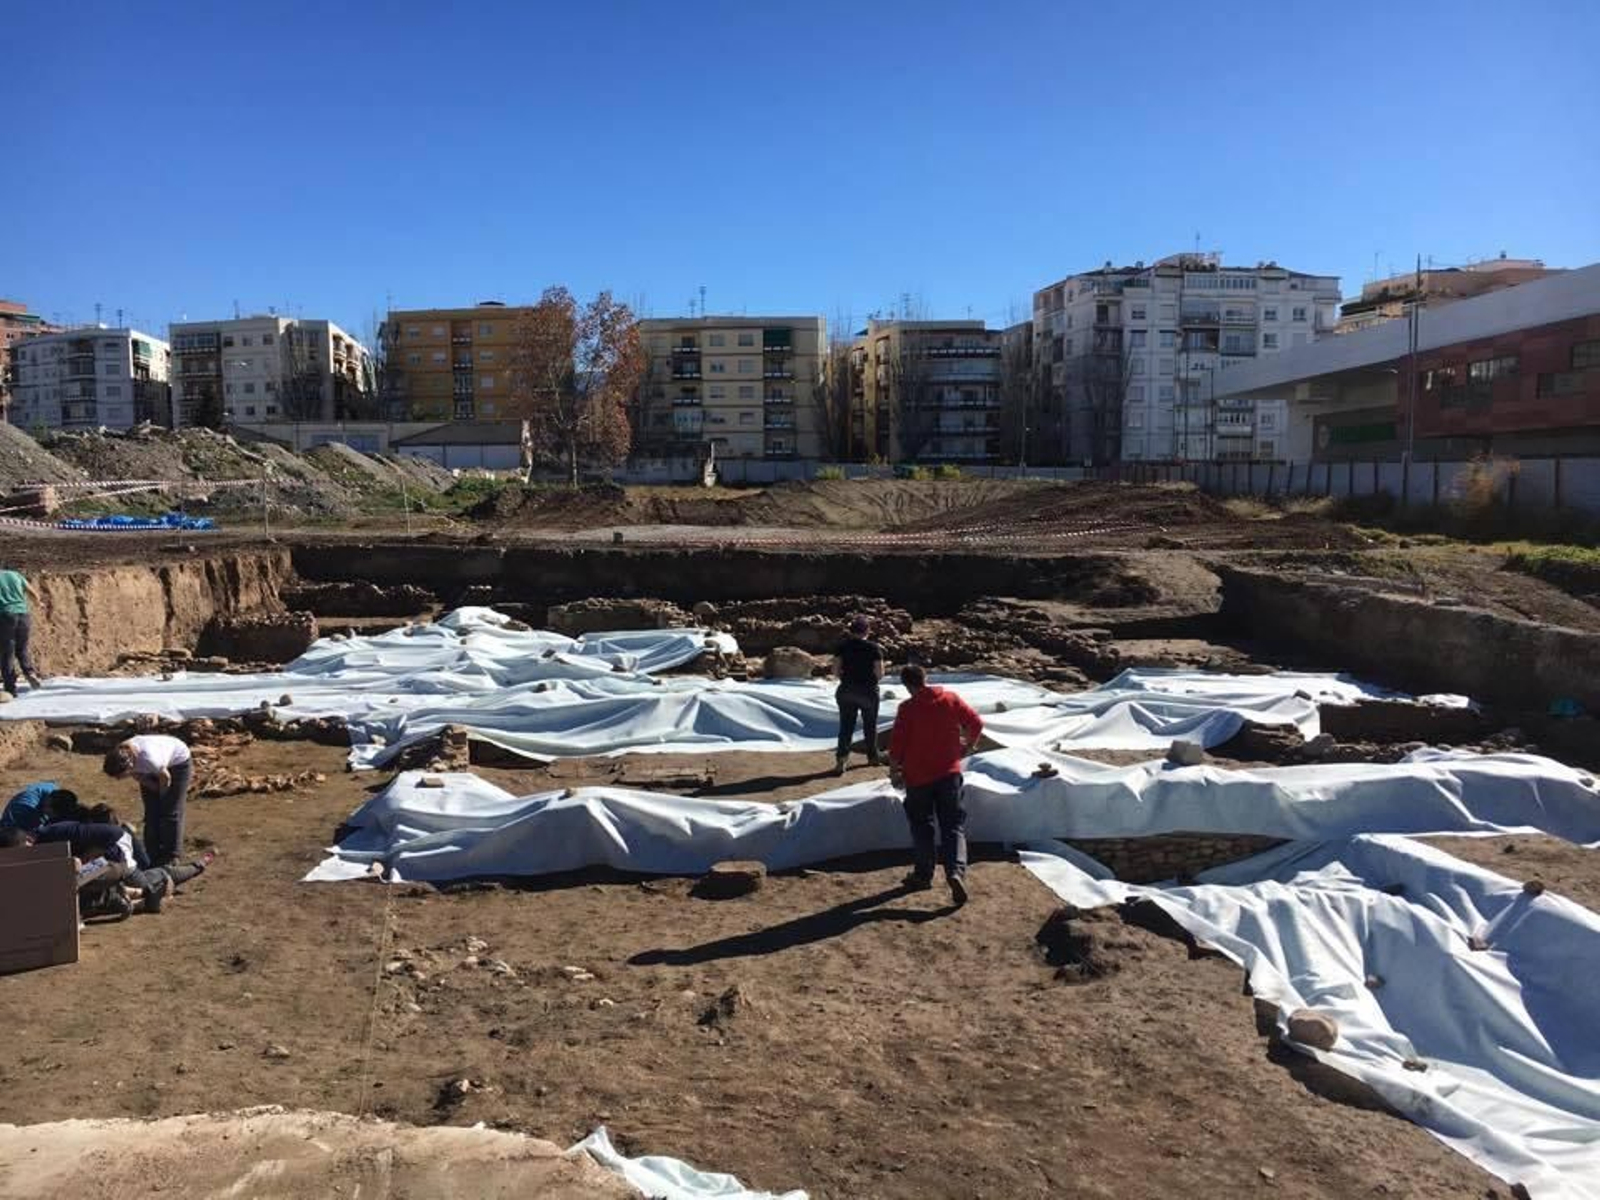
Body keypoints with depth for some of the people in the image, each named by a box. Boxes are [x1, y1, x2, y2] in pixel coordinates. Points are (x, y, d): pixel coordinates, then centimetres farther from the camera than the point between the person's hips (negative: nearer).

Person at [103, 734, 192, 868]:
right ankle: (153, 856, 16)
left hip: (177, 761, -6)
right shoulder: (121, 757, -27)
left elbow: (166, 778, -23)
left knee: (170, 813, -4)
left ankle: (170, 858, 7)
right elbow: (139, 776, -4)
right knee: (151, 812, 6)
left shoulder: (149, 759, -45)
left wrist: (162, 797, -5)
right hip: (152, 770, 6)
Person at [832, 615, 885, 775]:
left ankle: (842, 759, -9)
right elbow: (880, 673, -12)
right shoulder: (873, 647, -10)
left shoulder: (843, 646, -4)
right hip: (868, 691, -1)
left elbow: (835, 671, -6)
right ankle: (872, 757, 29)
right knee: (870, 726, 16)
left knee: (846, 726, 5)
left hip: (846, 690, 1)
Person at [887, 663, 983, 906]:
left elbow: (896, 743, -10)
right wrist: (966, 748, 17)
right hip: (949, 773, 2)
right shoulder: (951, 699, -1)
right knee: (953, 825, 5)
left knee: (921, 826, 13)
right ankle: (956, 871, -14)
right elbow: (976, 723, 2)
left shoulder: (908, 708, -10)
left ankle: (923, 875, 19)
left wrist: (894, 769, 4)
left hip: (918, 776, -2)